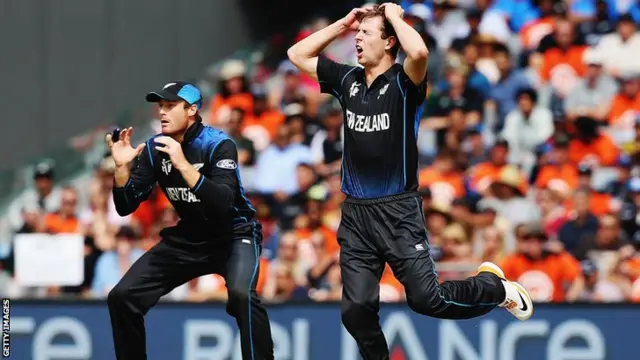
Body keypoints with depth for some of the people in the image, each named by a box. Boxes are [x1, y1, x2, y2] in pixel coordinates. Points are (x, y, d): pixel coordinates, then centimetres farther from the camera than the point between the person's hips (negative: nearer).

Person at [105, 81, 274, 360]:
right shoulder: (154, 148, -4)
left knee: (241, 294, -35)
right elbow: (126, 207, -3)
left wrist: (183, 165, -40)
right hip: (186, 239, 6)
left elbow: (224, 204, -33)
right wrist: (122, 167, -20)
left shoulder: (218, 144, -19)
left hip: (233, 235, -6)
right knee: (122, 297, -4)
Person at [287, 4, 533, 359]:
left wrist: (394, 16, -14)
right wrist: (343, 23, 8)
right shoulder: (348, 80, 9)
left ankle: (496, 286, 19)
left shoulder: (403, 82, -8)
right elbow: (298, 54, 17)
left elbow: (419, 52, -31)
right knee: (356, 310, -2)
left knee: (427, 299, -8)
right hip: (355, 213, 5)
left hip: (398, 212, -5)